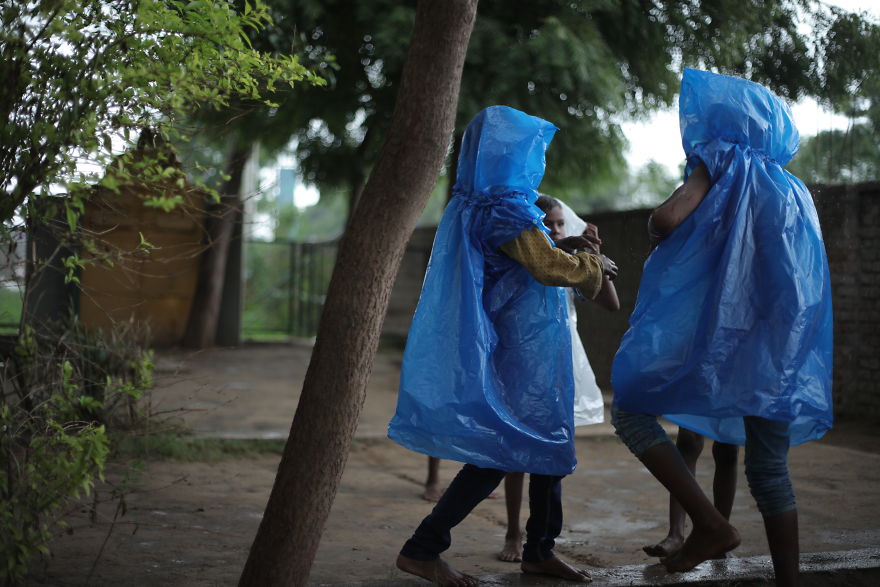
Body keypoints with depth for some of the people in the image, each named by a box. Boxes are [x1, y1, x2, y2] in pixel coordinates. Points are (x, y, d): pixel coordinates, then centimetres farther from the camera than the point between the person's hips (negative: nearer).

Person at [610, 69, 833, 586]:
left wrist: (658, 227, 6)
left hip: (717, 326, -6)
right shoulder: (795, 188, 18)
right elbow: (803, 277, 24)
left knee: (632, 411, 4)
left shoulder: (724, 160, 1)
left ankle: (712, 524, -8)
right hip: (780, 344, 6)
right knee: (770, 469, 11)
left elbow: (666, 219, -15)